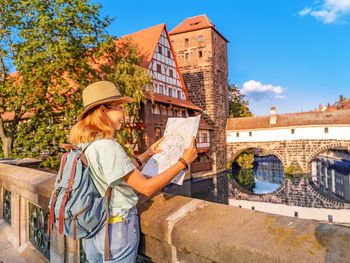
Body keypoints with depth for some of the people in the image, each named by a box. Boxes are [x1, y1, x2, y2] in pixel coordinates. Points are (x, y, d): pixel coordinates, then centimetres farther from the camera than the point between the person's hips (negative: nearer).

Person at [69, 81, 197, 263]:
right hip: (118, 229, -8)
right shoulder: (108, 147, -25)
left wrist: (147, 154, 12)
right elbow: (146, 188, -24)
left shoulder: (85, 144, 1)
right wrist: (183, 161, -18)